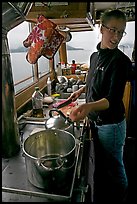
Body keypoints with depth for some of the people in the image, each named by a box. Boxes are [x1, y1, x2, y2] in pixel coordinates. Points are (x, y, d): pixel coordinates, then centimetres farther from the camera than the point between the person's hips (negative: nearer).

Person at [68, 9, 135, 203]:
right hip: (95, 121, 7)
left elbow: (113, 99, -28)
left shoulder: (121, 61, -19)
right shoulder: (95, 55, 5)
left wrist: (89, 106, -45)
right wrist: (82, 90, 11)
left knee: (114, 168, 14)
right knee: (99, 164, 25)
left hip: (111, 124, -7)